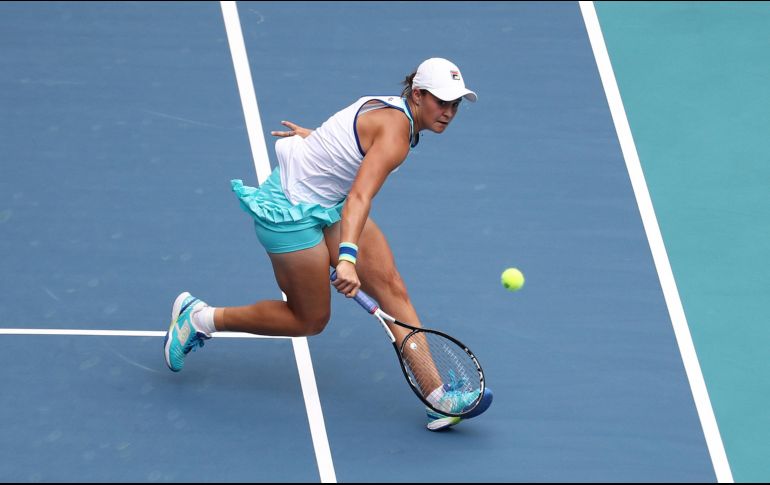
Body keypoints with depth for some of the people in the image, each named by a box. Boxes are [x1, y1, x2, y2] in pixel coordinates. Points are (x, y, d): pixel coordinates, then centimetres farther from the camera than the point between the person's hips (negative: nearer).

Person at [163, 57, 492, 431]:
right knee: (310, 320, 4)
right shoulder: (395, 133, -28)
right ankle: (200, 317, 18)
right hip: (291, 212, -10)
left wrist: (316, 137, 33)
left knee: (389, 285, -4)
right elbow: (359, 198, -40)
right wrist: (347, 258, -50)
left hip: (328, 204, 10)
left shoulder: (393, 108, 1)